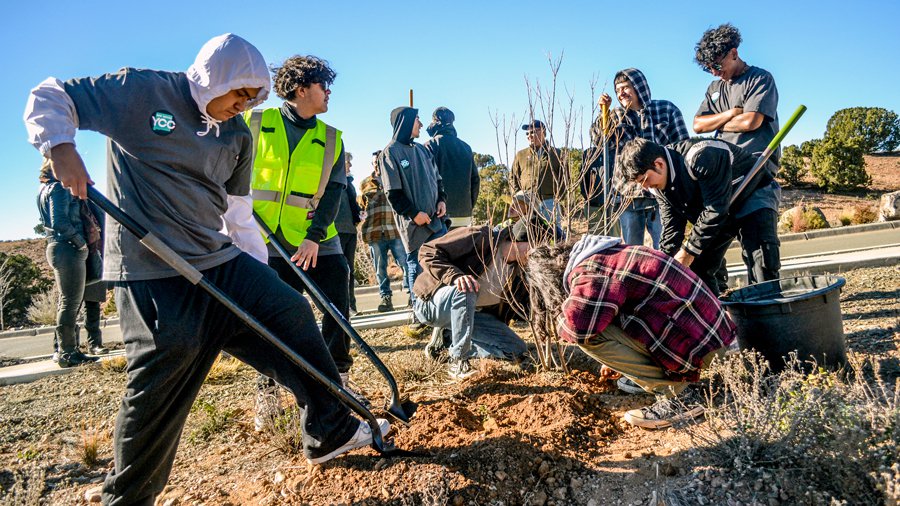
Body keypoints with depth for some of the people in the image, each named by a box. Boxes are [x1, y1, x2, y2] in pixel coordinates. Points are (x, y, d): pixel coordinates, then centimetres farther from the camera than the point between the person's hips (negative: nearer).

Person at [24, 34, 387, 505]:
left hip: (218, 260, 6)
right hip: (150, 271, -6)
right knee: (162, 378, -6)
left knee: (290, 313, -2)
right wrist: (59, 146, -22)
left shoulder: (237, 134, 11)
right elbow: (49, 98, -1)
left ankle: (332, 432, 12)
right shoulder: (142, 91, -6)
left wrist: (259, 270, 13)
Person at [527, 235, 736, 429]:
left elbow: (579, 326, -33)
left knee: (590, 334, -17)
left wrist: (559, 321, -8)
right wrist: (616, 361, 42)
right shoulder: (605, 254, 15)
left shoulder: (591, 270, -17)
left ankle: (677, 397, -7)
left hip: (696, 346, -10)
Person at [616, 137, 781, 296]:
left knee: (762, 273, -20)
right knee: (696, 268, 0)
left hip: (751, 198, -7)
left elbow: (716, 208, -34)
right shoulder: (659, 185, -11)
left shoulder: (700, 156, -35)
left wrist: (688, 251, -28)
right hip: (718, 213, 7)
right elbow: (671, 229, -8)